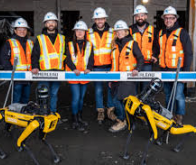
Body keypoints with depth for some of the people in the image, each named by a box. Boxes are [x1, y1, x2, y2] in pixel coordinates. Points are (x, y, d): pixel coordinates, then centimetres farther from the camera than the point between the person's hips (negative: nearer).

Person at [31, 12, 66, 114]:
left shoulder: (62, 38, 15)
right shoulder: (40, 38, 9)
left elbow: (66, 54, 16)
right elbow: (35, 55, 3)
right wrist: (35, 67, -12)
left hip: (58, 71, 2)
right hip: (44, 72, -2)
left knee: (54, 93, 9)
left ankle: (53, 112, 19)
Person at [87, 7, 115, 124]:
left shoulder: (112, 32, 4)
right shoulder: (89, 33, 4)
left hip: (110, 66, 0)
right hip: (96, 67, 0)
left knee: (111, 88, 6)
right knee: (98, 90, 6)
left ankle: (110, 110, 20)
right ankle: (100, 112, 19)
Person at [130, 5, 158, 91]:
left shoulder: (152, 30, 9)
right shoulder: (130, 30, 5)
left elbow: (156, 45, 15)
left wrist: (154, 55, -2)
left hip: (147, 64, 1)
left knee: (146, 88, 6)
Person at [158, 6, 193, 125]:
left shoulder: (181, 33, -4)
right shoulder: (161, 33, 13)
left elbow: (188, 53, -6)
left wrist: (186, 70, -11)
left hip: (177, 70, -6)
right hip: (164, 70, 6)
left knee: (178, 95, -8)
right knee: (168, 95, 14)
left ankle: (179, 117, 6)